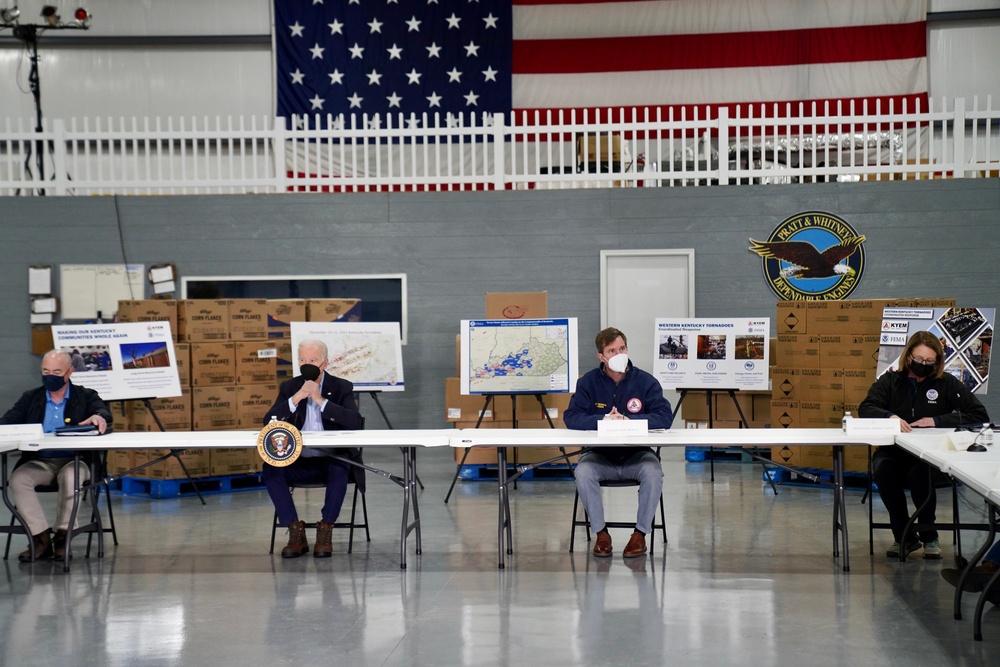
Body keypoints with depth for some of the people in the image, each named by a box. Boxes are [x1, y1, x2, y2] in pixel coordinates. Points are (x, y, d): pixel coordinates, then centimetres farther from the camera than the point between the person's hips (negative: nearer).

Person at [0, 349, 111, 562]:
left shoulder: (86, 396, 6)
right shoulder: (30, 398, 14)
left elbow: (105, 414, -13)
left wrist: (99, 417, -39)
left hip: (74, 461, -3)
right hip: (38, 462, 3)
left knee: (71, 476, -36)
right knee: (17, 478, -27)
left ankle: (62, 536, -20)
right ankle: (41, 537, -20)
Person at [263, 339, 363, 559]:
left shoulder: (342, 388, 2)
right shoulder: (289, 388, 9)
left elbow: (355, 421, -15)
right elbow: (268, 421, -5)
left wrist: (321, 400, -19)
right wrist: (297, 398, -16)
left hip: (332, 461, -2)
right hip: (299, 463, 3)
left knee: (339, 470, -35)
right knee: (270, 468, -25)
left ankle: (325, 530, -19)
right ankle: (295, 531, -17)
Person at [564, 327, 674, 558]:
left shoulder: (646, 381, -3)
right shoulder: (588, 382, 0)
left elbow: (665, 417, -14)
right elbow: (571, 417, -10)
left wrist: (627, 420, -25)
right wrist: (603, 420, -26)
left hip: (637, 455, -1)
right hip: (601, 456, 1)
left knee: (653, 472, -31)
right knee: (583, 472, -30)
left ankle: (641, 533, -12)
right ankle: (600, 532, -12)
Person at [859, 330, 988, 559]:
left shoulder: (947, 383, 7)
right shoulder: (891, 381, 10)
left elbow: (980, 415, -1)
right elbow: (866, 408, -4)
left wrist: (937, 420, -12)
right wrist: (890, 416, -26)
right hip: (893, 451, 2)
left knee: (920, 473, -36)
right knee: (882, 471, -33)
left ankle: (929, 536, -11)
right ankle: (904, 537, -13)